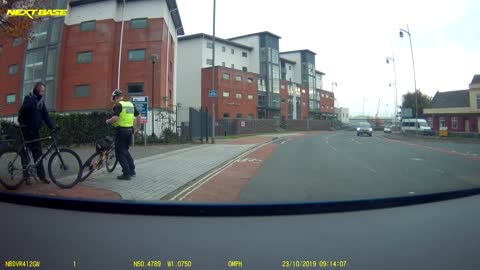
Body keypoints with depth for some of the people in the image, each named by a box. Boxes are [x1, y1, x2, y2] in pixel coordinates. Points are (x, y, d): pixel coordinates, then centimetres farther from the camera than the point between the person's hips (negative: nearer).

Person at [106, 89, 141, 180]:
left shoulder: (118, 105, -11)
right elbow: (138, 116, 15)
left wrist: (108, 121, -2)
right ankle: (132, 170, 21)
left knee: (120, 153, 2)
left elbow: (115, 118, -23)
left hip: (121, 130, -7)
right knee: (125, 151, 21)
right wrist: (137, 128, 23)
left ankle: (126, 173, 1)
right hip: (130, 130, 7)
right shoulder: (130, 104, 12)